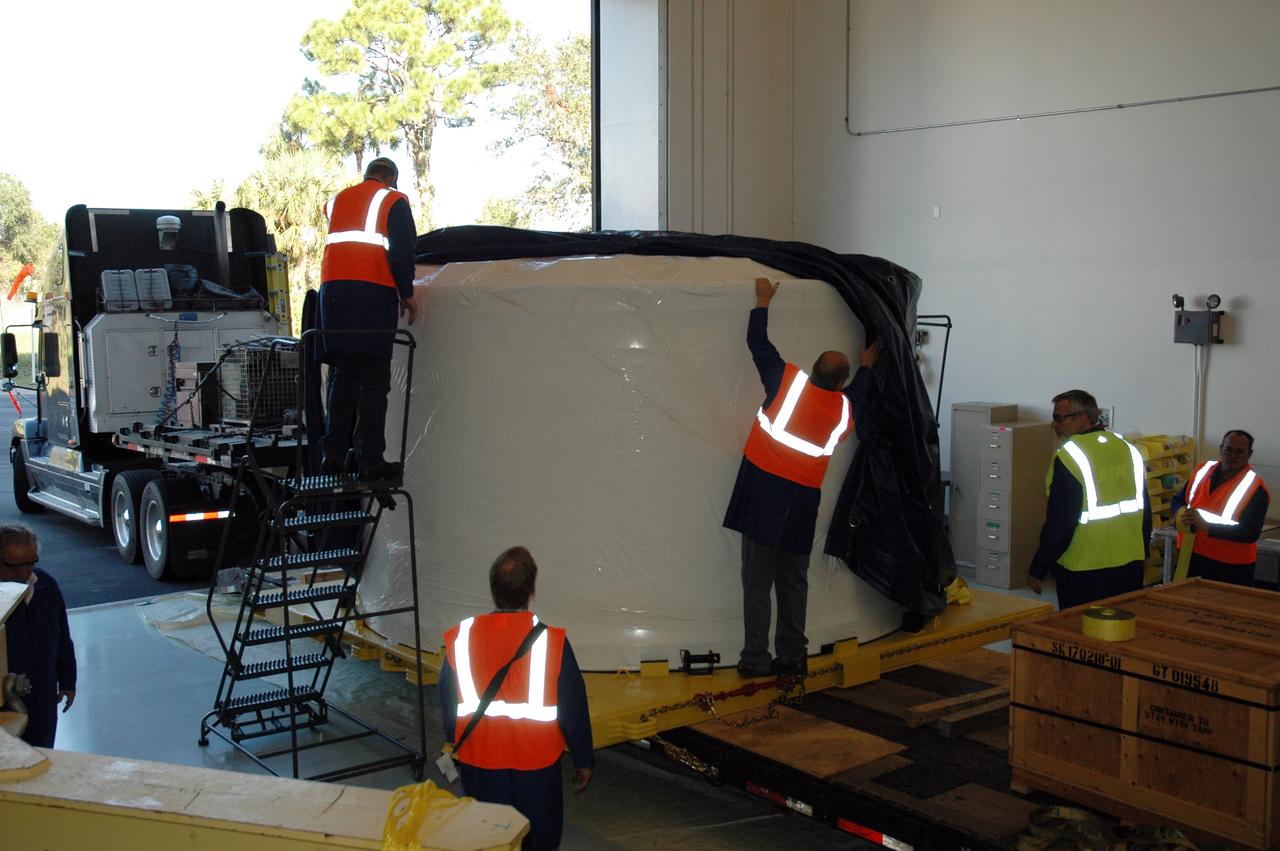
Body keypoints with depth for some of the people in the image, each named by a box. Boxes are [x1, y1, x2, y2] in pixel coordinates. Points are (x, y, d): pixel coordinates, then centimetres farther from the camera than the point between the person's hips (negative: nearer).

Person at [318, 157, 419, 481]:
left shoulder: (336, 200, 24)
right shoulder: (394, 201, 6)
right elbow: (402, 249, -3)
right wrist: (406, 292, 3)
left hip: (332, 287, 5)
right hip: (373, 291, -5)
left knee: (341, 376, 10)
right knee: (373, 380, -5)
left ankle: (334, 455, 6)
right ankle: (370, 459, -10)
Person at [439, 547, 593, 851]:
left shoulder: (460, 637, -8)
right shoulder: (551, 640, -16)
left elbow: (448, 705, 4)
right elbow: (574, 708, -8)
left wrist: (454, 749, 20)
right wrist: (583, 760, 5)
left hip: (478, 761, 2)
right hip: (536, 763, -2)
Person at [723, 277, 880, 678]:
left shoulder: (789, 382, -7)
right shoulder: (845, 409, 4)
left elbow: (758, 344, 4)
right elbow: (857, 394, 30)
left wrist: (764, 302, 18)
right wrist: (866, 368, 47)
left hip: (764, 492, -3)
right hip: (804, 499, 3)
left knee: (757, 580, 0)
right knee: (794, 581, 15)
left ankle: (756, 658, 1)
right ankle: (792, 656, 19)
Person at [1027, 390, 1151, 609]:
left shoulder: (1068, 457, -16)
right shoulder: (1128, 449, 6)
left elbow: (1059, 523, -17)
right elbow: (1145, 511, 13)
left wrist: (1037, 570, -9)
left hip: (1083, 570, -6)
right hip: (1130, 565, 7)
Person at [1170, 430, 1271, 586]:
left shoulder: (1255, 488, -11)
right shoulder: (1203, 470, 6)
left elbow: (1250, 533, -20)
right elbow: (1177, 500, 15)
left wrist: (1206, 526, -28)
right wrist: (1182, 514, -9)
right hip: (1192, 558, 5)